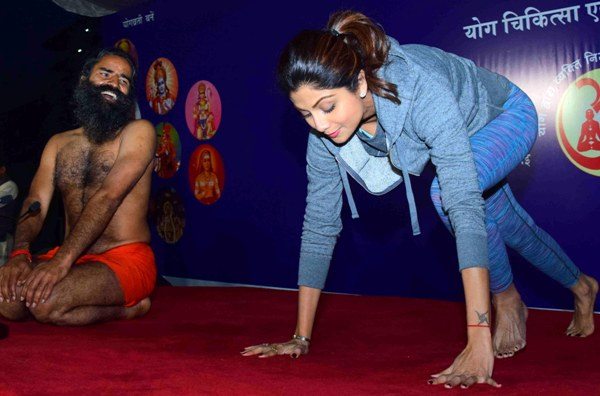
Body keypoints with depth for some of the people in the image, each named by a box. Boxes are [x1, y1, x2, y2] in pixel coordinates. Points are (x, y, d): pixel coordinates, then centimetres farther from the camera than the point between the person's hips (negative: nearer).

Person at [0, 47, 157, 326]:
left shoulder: (139, 132, -4)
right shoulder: (58, 143, 15)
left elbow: (109, 197, -17)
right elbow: (35, 203, 3)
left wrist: (62, 260, -27)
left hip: (127, 261, -6)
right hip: (72, 259, 6)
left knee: (46, 301, -30)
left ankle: (128, 307, -2)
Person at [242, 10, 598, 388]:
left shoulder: (422, 91, -45)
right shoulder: (324, 130, -28)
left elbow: (466, 208, -51)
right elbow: (319, 225, -21)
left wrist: (479, 342, -55)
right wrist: (301, 338, -21)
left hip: (504, 117, -5)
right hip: (466, 144, 5)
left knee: (447, 190, -33)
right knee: (514, 229, 18)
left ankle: (508, 299, -5)